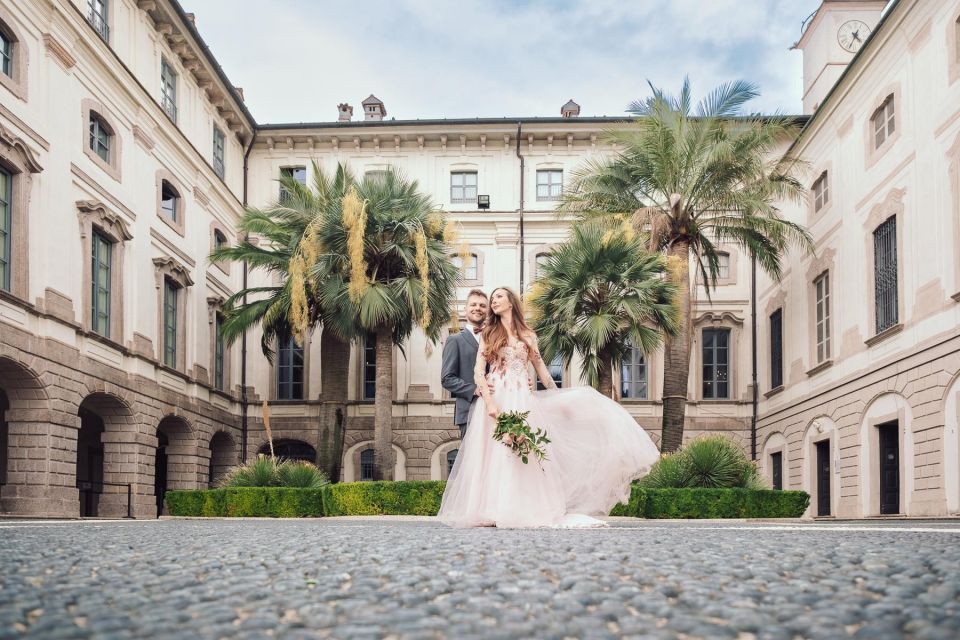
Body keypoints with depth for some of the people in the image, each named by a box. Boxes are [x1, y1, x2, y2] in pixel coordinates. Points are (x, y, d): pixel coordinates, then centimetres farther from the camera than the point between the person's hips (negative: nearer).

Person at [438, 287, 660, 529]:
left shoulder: (528, 335, 14)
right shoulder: (488, 334, 8)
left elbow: (541, 370, 20)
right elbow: (478, 372, -2)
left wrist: (560, 400, 19)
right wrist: (489, 402, -15)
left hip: (522, 402, 2)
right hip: (496, 400, -2)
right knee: (496, 456, -6)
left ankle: (528, 510, -1)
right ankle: (495, 511, -4)